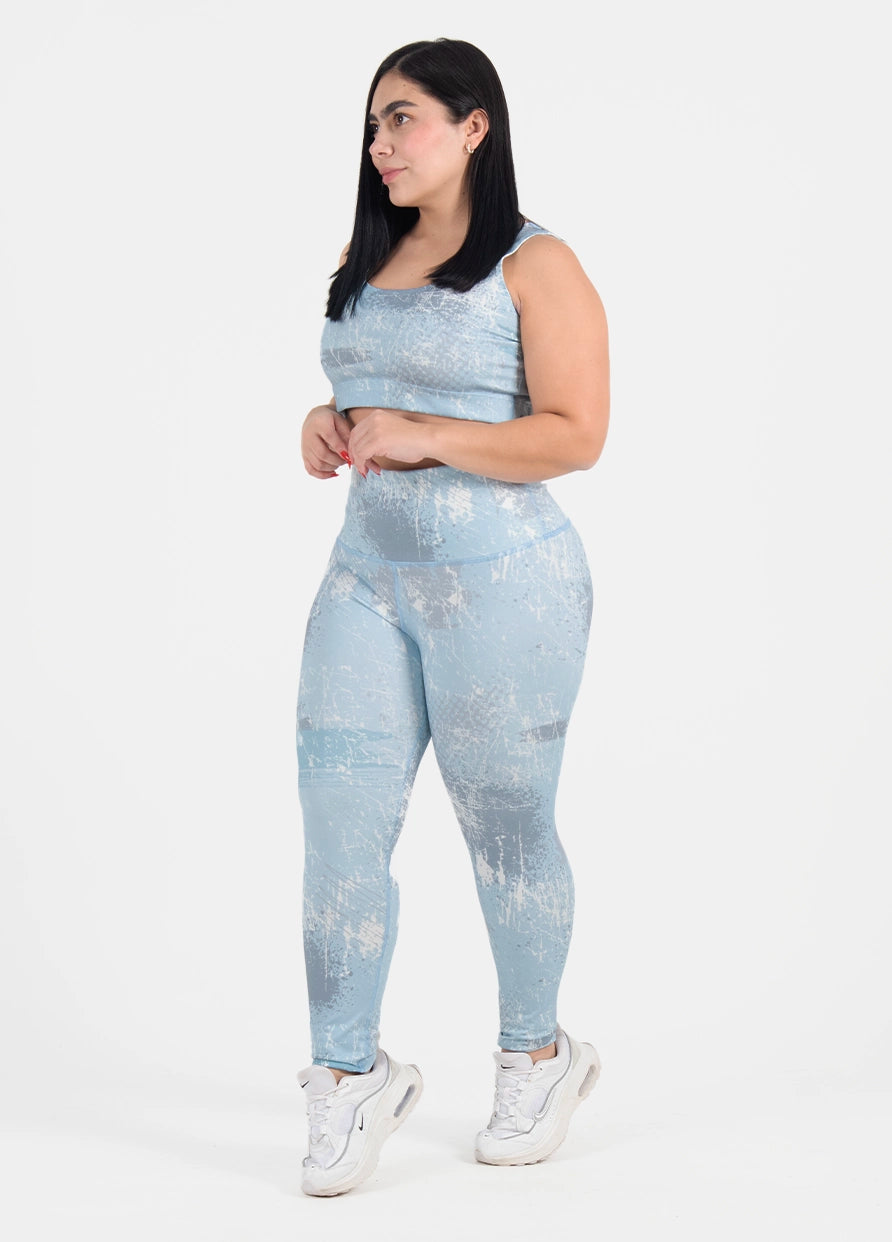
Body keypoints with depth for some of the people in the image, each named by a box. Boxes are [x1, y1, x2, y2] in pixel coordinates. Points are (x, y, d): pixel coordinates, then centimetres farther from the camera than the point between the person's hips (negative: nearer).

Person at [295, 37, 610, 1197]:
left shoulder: (536, 267, -8)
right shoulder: (365, 260, 13)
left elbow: (577, 435, -15)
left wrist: (424, 439, -20)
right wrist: (328, 427, 3)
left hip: (502, 585, -6)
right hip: (368, 576, 6)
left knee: (505, 828, 8)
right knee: (338, 825, 1)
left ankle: (536, 1055, 28)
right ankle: (351, 1074, 16)